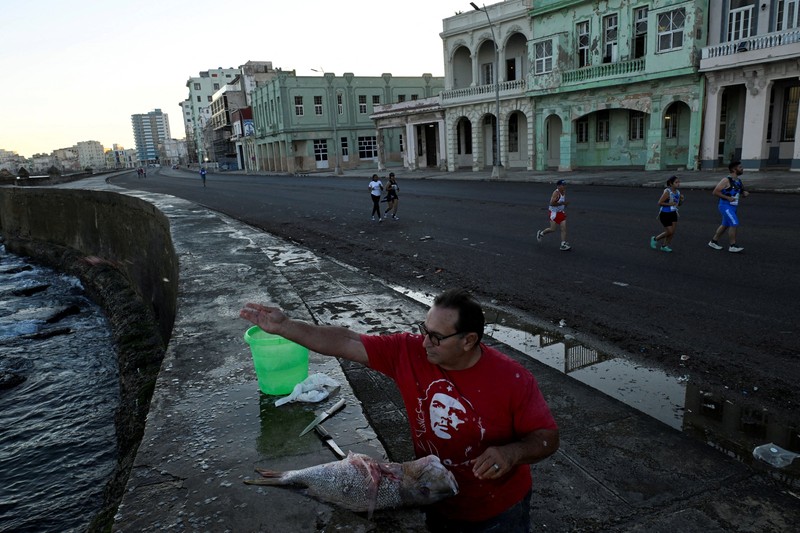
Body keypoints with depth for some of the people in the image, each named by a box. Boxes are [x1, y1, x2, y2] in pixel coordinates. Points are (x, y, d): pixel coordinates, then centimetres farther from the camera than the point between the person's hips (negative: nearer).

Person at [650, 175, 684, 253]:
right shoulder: (667, 192, -20)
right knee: (669, 232, -3)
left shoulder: (678, 192, 1)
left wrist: (681, 200, -8)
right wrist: (669, 204, -25)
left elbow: (679, 204, 13)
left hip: (673, 213, 7)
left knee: (672, 232, 5)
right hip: (665, 214, -7)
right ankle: (655, 239, 20)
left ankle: (664, 246, 21)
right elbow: (659, 203, -20)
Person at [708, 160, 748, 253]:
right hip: (725, 206, -9)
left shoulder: (739, 181, 11)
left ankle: (713, 241, 27)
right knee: (734, 223, -13)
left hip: (733, 206, 9)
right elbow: (715, 192, -17)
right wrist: (727, 198, -22)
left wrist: (745, 193, -1)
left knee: (725, 225, 15)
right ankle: (732, 246, -7)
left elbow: (741, 193, 22)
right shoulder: (726, 180, -14)